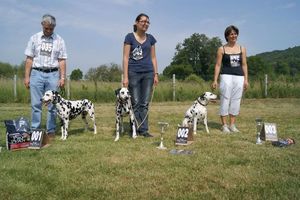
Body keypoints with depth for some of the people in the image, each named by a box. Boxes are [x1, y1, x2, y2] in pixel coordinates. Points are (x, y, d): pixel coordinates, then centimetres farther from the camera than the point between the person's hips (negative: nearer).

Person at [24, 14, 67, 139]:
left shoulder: (59, 40, 5)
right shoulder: (34, 38, 7)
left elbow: (62, 61, 3)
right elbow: (29, 59, 6)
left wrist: (62, 77, -5)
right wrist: (27, 76, 1)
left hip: (53, 74, 0)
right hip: (37, 73, 1)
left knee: (52, 105, 2)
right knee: (36, 104, 1)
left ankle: (51, 130, 10)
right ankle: (35, 130, 9)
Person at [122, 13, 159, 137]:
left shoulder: (150, 38, 11)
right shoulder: (130, 37, 0)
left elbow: (153, 57, 14)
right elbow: (125, 57, -4)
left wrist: (156, 74, 6)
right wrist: (125, 76, -10)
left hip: (148, 73, 3)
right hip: (134, 73, -3)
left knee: (145, 103, 2)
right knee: (135, 103, 0)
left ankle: (144, 130, 7)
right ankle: (135, 129, 10)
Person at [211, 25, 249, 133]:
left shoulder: (242, 49, 12)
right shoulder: (222, 49, 4)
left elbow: (244, 65, 11)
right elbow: (218, 65, 1)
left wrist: (246, 79, 5)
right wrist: (215, 80, -5)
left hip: (239, 77, 3)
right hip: (226, 76, -3)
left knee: (236, 101, 5)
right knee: (225, 100, -3)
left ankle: (232, 125, 14)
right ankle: (224, 125, 6)